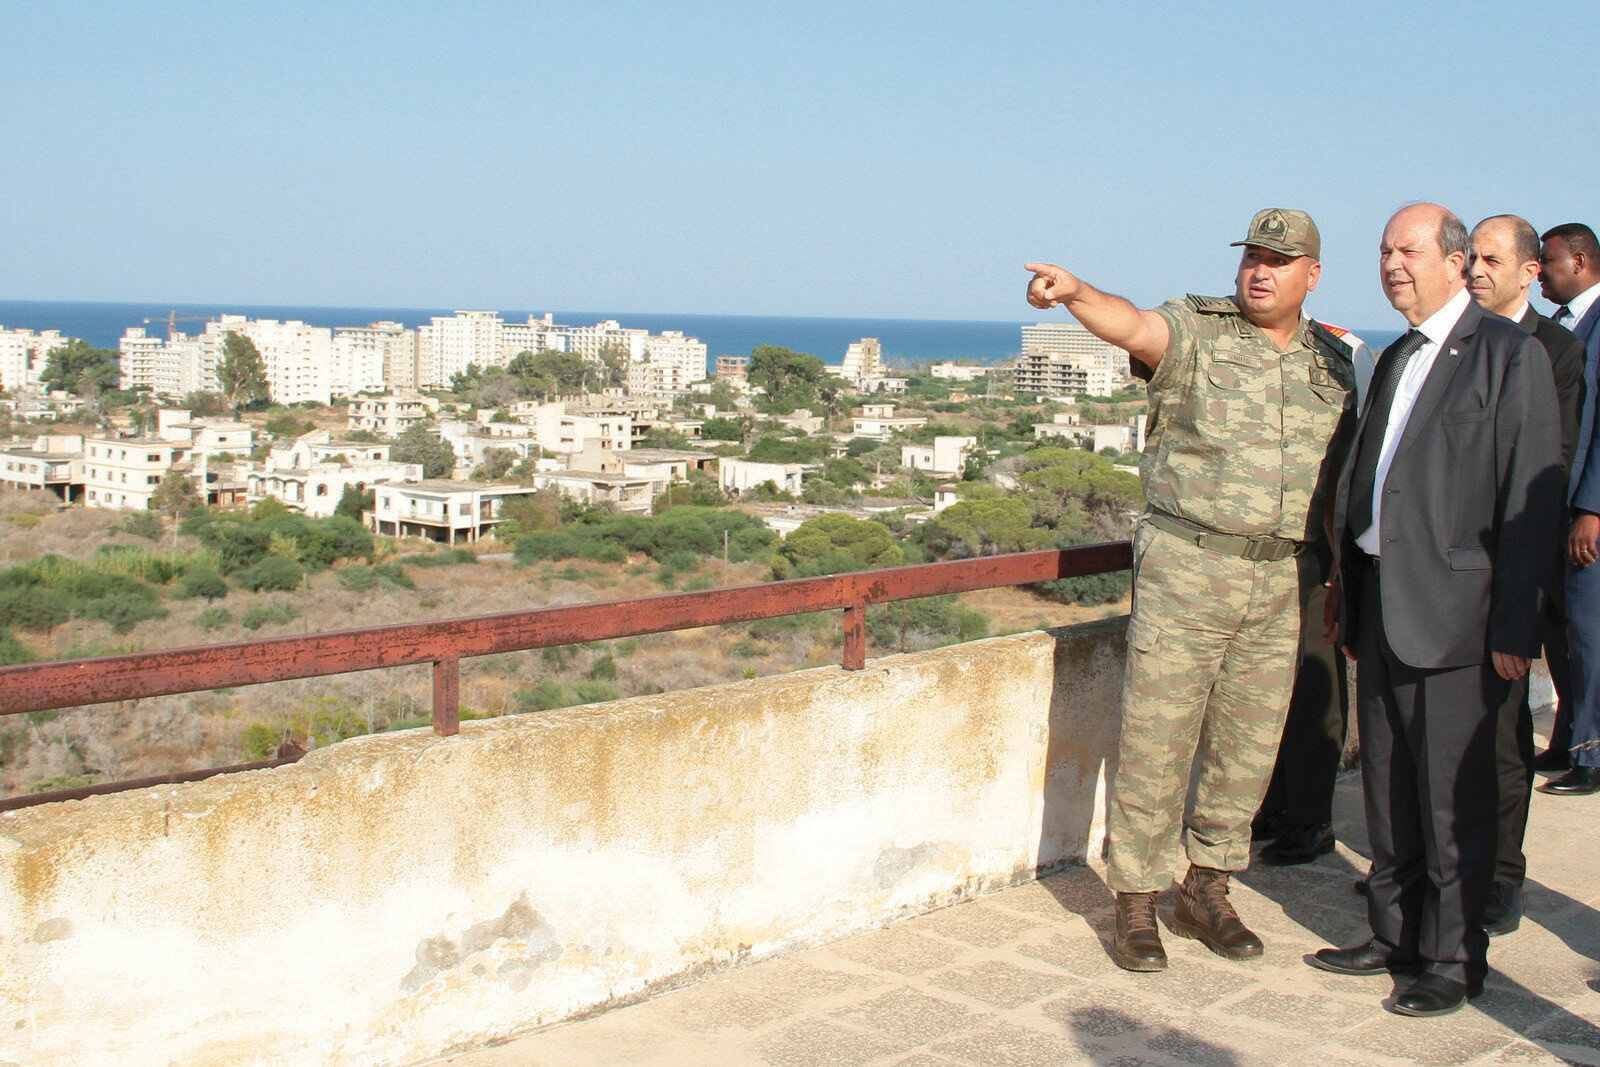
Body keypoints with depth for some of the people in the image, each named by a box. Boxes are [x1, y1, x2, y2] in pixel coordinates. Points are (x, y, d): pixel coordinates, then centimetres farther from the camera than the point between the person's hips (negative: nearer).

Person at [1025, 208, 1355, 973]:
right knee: (1155, 741, -1)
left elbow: (1338, 476, 15)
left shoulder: (1332, 365, 11)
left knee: (1249, 745, 11)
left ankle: (1206, 893, 27)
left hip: (1279, 583, 4)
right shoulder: (1197, 331, -3)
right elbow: (1135, 327, -24)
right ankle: (1135, 904, 12)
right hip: (1187, 568, -4)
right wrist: (1075, 293, -45)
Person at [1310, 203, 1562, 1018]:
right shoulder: (1395, 360, 17)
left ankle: (1453, 959, 14)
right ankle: (1396, 937, 27)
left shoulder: (1510, 354, -7)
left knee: (1453, 798, 1)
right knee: (1388, 789, 14)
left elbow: (1530, 499, -11)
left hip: (1453, 613, -7)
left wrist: (1515, 627, -15)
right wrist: (1350, 600, 18)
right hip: (1382, 606, 7)